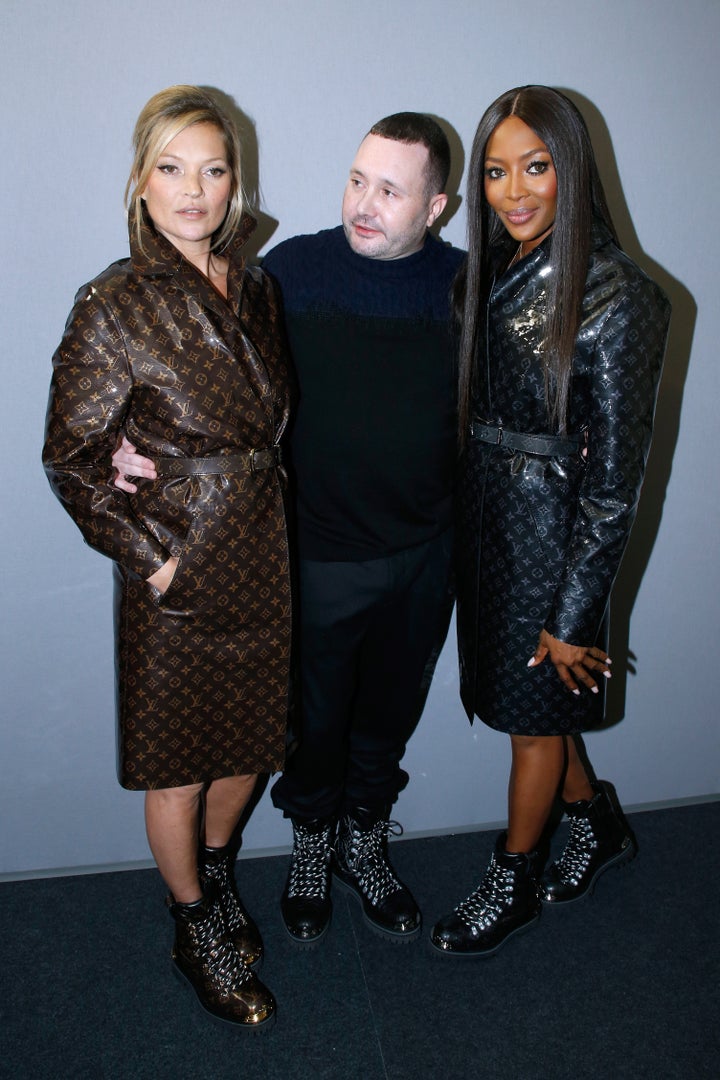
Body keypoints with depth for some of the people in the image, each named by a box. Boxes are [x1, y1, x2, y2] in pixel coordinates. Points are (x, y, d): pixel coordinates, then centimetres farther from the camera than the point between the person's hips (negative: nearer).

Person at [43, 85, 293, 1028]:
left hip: (263, 568, 6)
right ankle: (196, 933, 39)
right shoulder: (115, 307, -14)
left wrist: (262, 503, 7)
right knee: (178, 769, 13)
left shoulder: (256, 289, 3)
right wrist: (150, 555, -13)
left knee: (251, 743, 20)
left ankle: (216, 875, 50)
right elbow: (69, 458, -10)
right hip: (178, 580, -5)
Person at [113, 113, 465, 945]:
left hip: (423, 559, 3)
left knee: (388, 713, 20)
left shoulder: (463, 285, -3)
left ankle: (364, 840, 46)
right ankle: (311, 841, 45)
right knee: (315, 718, 16)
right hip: (318, 558, -2)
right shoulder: (291, 268, -10)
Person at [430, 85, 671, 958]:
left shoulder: (616, 299, -17)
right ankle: (597, 824, 48)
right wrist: (461, 517, 9)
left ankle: (512, 884, 38)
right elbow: (472, 413, 8)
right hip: (483, 516, 7)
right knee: (513, 695, 20)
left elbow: (615, 478, -16)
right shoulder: (491, 272, 4)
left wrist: (576, 614, -14)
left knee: (535, 718, 13)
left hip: (552, 533, -7)